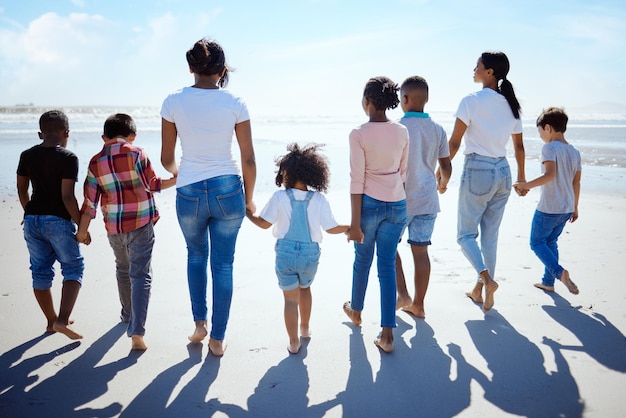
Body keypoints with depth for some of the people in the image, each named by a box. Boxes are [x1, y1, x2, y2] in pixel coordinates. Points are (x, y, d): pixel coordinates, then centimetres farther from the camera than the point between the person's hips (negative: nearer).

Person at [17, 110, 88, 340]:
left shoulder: (27, 156, 6)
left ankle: (51, 321, 26)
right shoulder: (68, 158, -12)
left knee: (40, 271, 13)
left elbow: (22, 189, 15)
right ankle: (62, 320, -7)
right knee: (73, 268, 6)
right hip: (58, 221, -6)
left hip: (32, 220, 6)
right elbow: (67, 197, -16)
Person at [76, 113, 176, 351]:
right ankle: (136, 331, -13)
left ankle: (128, 315, 41)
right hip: (141, 224, -3)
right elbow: (153, 185, -2)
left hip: (114, 227, 4)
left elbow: (90, 201, 3)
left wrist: (82, 232, 9)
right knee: (140, 275, -3)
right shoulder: (136, 153, -7)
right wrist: (177, 179, 11)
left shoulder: (96, 162, 3)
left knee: (123, 269, 25)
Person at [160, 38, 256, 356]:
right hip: (228, 190, 0)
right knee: (223, 264, 12)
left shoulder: (174, 102, -3)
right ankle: (217, 339, 20)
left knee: (196, 255, 26)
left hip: (189, 193, 1)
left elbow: (167, 159, 4)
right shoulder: (234, 103, -5)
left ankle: (199, 323, 27)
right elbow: (249, 159, -3)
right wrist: (248, 199, 12)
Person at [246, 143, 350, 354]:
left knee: (290, 298, 8)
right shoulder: (319, 199, -9)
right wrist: (350, 228, 14)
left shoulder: (280, 197, -12)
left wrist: (247, 213, 12)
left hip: (285, 253, -2)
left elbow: (264, 223, -6)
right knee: (305, 288, 29)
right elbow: (331, 228, -5)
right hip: (310, 253, 2)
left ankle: (293, 342, 17)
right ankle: (305, 328, 44)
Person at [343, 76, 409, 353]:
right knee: (387, 265, 6)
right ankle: (387, 334, 4)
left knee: (363, 259, 19)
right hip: (398, 205, 3)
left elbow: (357, 181, -13)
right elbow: (403, 172, 9)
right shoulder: (402, 132, 1)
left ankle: (356, 311, 42)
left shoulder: (359, 134, -13)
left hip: (370, 203, -3)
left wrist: (355, 223, -9)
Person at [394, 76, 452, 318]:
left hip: (401, 201, -4)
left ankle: (402, 295, 8)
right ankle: (418, 305, 17)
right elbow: (446, 166, 9)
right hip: (427, 200, 5)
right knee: (420, 251, 10)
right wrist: (443, 183, 29)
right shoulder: (437, 130, 3)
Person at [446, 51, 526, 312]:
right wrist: (521, 177, 26)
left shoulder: (472, 101, -10)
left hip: (477, 171, -6)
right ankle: (480, 291, 20)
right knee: (490, 235, 13)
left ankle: (486, 280, -15)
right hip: (503, 172, 6)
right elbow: (519, 146, 15)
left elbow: (454, 142, -11)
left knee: (466, 234, 6)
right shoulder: (510, 104, 9)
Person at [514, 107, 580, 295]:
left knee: (537, 242, 6)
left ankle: (559, 272, -13)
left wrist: (526, 185, -22)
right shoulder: (574, 152, 10)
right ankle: (548, 282, 23)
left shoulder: (549, 148, -13)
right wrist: (575, 207, 20)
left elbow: (549, 175, -27)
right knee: (550, 242, 19)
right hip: (566, 209, 8)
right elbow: (576, 183, 13)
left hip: (548, 209, -8)